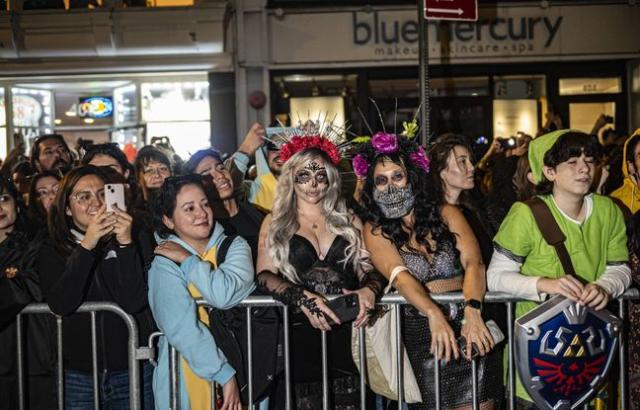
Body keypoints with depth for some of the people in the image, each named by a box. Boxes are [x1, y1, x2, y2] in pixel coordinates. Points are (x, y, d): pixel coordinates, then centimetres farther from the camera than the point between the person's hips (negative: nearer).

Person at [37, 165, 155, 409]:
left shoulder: (132, 240, 0)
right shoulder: (53, 250, 1)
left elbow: (133, 303, -13)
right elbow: (61, 305, -16)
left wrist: (125, 245, -22)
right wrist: (87, 245, -22)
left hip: (132, 370, 0)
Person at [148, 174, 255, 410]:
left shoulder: (235, 246, 0)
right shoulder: (164, 264, -6)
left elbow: (225, 294, -21)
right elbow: (182, 329, -18)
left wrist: (188, 261, -12)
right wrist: (224, 375, -23)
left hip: (241, 362, 2)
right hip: (191, 375, -2)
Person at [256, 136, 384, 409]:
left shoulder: (349, 221, 18)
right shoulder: (275, 223, 12)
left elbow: (371, 269, 11)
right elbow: (265, 275, 0)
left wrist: (369, 290, -13)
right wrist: (303, 298, -18)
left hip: (348, 329, 1)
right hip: (300, 329, -1)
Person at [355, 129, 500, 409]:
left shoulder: (446, 214, 8)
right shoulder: (375, 230, 5)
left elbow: (473, 263, -4)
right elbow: (399, 274, -12)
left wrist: (472, 314, -22)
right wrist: (434, 315, -29)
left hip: (467, 323, 1)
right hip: (421, 329, -1)